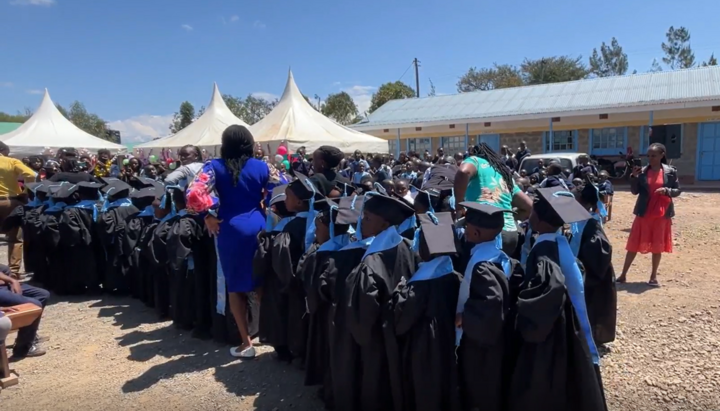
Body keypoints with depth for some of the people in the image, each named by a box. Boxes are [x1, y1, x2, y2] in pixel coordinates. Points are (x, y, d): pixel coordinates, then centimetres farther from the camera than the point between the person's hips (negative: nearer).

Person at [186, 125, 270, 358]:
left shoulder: (216, 166, -5)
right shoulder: (261, 166, 1)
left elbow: (195, 194, -17)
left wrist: (210, 216, -4)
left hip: (231, 229, -2)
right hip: (259, 226, 2)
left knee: (236, 287, 9)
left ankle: (246, 343, 12)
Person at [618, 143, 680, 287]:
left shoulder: (670, 171, -1)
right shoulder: (642, 171, 0)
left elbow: (677, 190, 3)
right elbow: (635, 191, -1)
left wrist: (667, 190, -17)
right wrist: (634, 177, -15)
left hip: (662, 214, 0)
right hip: (643, 213, 0)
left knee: (658, 245, 7)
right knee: (634, 244, 3)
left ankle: (654, 276, 19)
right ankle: (623, 274, 9)